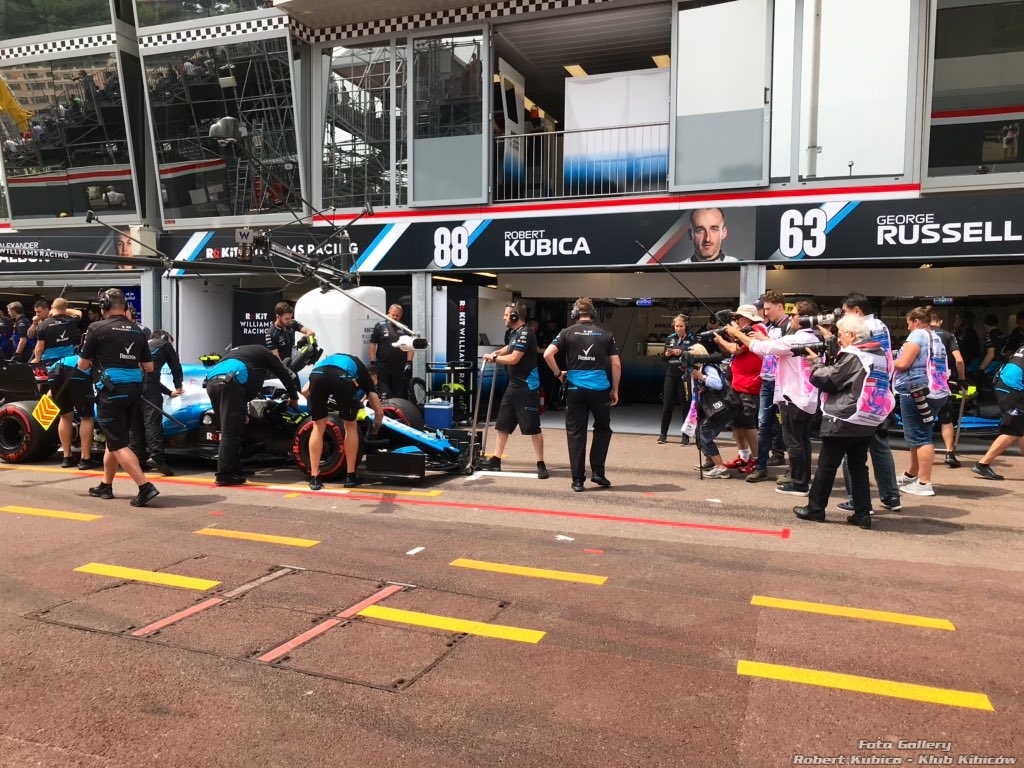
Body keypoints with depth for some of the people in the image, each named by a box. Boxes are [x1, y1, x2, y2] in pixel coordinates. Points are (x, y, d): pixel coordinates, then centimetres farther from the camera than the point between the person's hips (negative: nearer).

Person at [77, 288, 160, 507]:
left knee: (118, 444, -3)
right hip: (134, 391, 6)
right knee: (114, 439, 21)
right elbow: (148, 367, 11)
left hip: (111, 391, -6)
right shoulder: (137, 332, 9)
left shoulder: (98, 329, -5)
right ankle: (105, 486, 31)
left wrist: (95, 361, 22)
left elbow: (82, 365, 1)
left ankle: (146, 487, -15)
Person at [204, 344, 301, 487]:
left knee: (229, 430, 15)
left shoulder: (238, 351, 40)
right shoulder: (265, 353, 25)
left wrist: (242, 410, 43)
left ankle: (234, 470, 19)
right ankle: (224, 475, -9)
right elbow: (286, 375, 29)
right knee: (230, 432, -6)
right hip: (230, 382, -7)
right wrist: (294, 397, 45)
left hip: (212, 381, 7)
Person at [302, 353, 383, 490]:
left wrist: (316, 404, 52)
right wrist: (375, 431, 55)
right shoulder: (364, 374, 37)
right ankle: (351, 476, 24)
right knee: (351, 426, 20)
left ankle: (314, 478, 18)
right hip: (342, 376, -3)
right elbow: (379, 412, 36)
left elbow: (305, 391, 37)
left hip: (317, 373, 3)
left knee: (318, 427, 20)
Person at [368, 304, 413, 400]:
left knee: (399, 395, 7)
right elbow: (372, 345, 3)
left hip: (400, 368, 2)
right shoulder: (380, 326, 3)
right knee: (383, 396, -5)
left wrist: (409, 362, -4)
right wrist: (372, 362, -4)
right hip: (382, 366, -2)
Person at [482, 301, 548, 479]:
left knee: (533, 427, -4)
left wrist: (493, 358, -8)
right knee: (501, 425, 12)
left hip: (527, 387, -10)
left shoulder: (525, 333, -17)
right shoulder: (514, 332, 12)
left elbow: (514, 358, -22)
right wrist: (497, 352, 14)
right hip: (513, 386, 10)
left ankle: (541, 465, 4)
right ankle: (495, 461, 21)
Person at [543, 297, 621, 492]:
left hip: (575, 388, -1)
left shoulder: (568, 332, 2)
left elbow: (547, 354, -9)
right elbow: (616, 364, 1)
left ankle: (578, 479, 7)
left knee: (576, 433, 6)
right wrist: (615, 390, 9)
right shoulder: (605, 334, 5)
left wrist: (558, 374, 6)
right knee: (603, 429, 20)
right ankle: (597, 471, 14)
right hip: (600, 388, 1)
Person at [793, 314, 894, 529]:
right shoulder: (880, 355, 11)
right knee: (859, 466, 12)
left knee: (826, 465, 3)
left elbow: (827, 380, -11)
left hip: (843, 421, -8)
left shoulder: (852, 356, -15)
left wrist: (816, 362, 5)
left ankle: (815, 508, 12)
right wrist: (825, 363, 9)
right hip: (868, 422, 8)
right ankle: (863, 513, 10)